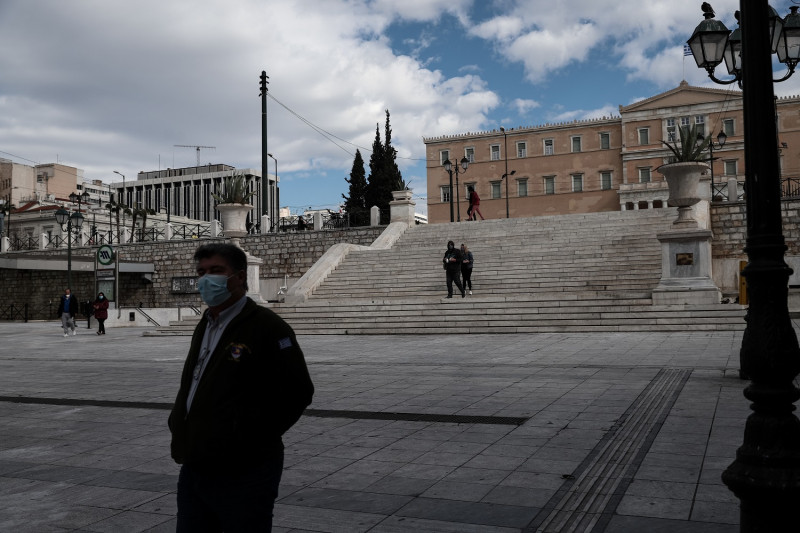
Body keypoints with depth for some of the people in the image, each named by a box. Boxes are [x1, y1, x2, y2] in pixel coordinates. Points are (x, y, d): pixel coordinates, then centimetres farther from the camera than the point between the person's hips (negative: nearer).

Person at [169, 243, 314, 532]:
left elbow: (297, 391, -17)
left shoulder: (266, 326, -13)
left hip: (242, 476, -8)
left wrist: (248, 437, -15)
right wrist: (178, 424, 11)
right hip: (194, 470, 8)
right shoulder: (204, 326, 15)